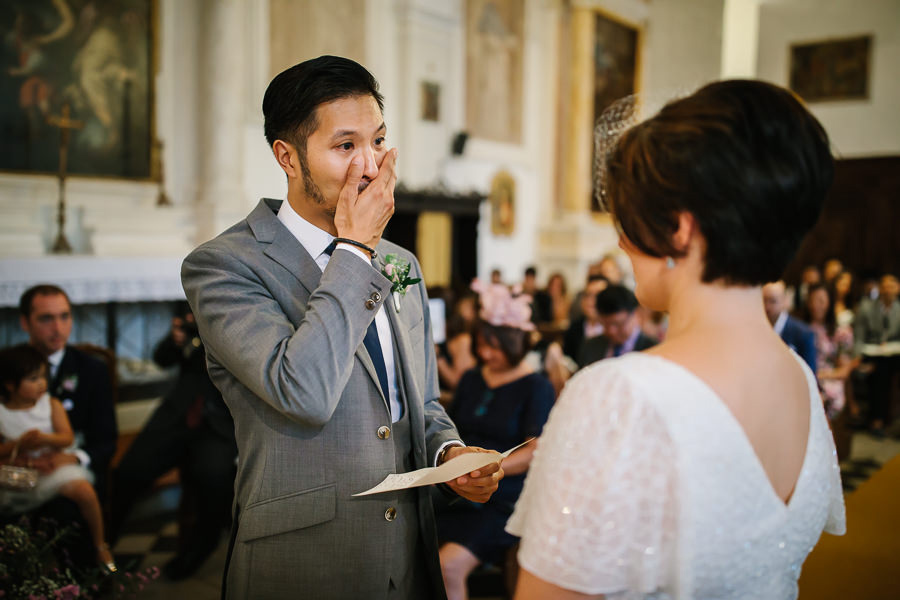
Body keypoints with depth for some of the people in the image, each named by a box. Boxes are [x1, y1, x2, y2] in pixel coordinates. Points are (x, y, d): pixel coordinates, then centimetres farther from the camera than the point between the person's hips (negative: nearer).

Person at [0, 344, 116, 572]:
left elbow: (67, 437, -9)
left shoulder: (52, 404, 0)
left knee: (83, 490, -25)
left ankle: (100, 547, -3)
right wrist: (19, 445, -22)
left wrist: (46, 439, -28)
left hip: (51, 466, -1)